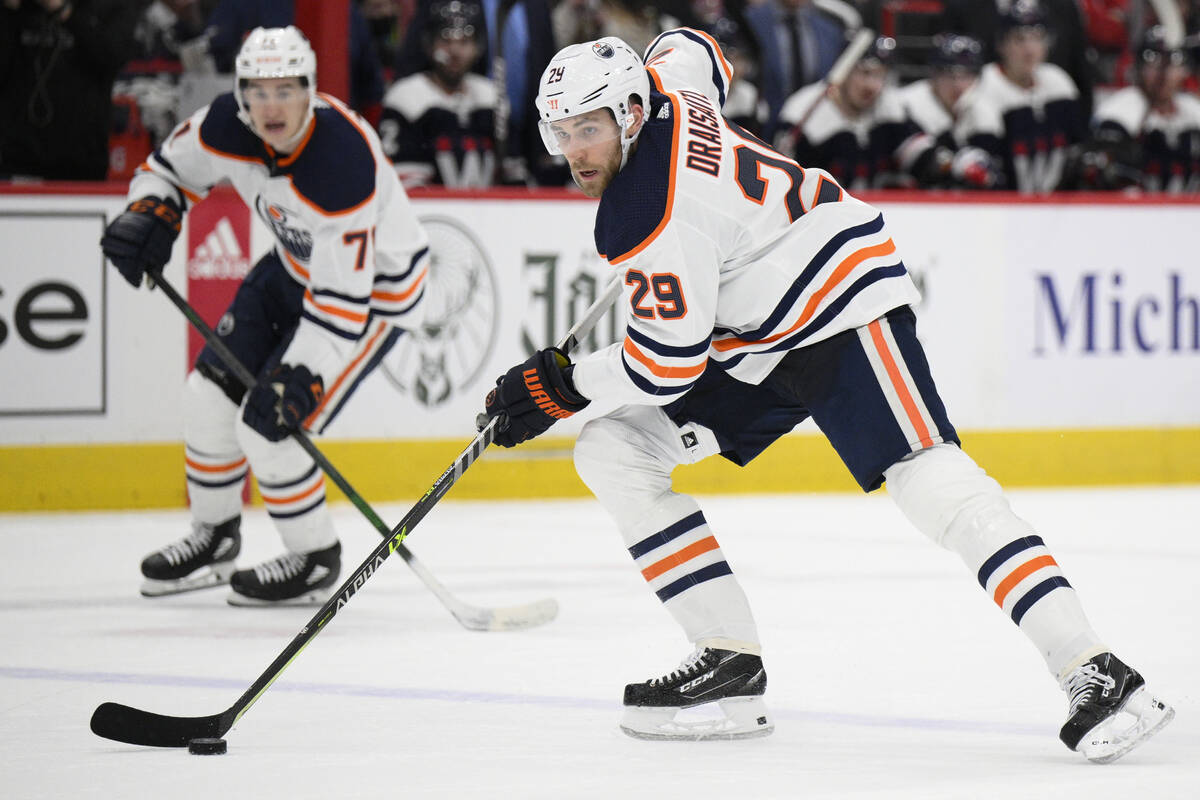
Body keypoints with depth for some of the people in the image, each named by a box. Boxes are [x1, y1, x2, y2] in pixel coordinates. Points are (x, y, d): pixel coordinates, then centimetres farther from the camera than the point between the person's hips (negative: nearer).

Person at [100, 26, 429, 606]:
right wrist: (149, 215, -15)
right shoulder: (228, 127, -19)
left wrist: (300, 378, -41)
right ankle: (214, 537, 30)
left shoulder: (343, 163, -38)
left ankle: (315, 558, 7)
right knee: (212, 391, 7)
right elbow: (174, 165, 5)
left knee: (268, 424, -15)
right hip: (295, 268, 8)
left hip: (374, 289, -8)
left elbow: (342, 298, -36)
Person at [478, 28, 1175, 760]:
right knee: (611, 452, 0)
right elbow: (692, 49, 22)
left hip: (841, 298, -11)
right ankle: (730, 665, -3)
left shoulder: (650, 220, -27)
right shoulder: (653, 85, -2)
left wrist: (562, 384, -10)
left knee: (924, 476, -27)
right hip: (751, 341, 11)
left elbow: (668, 364, -24)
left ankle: (1095, 672, -32)